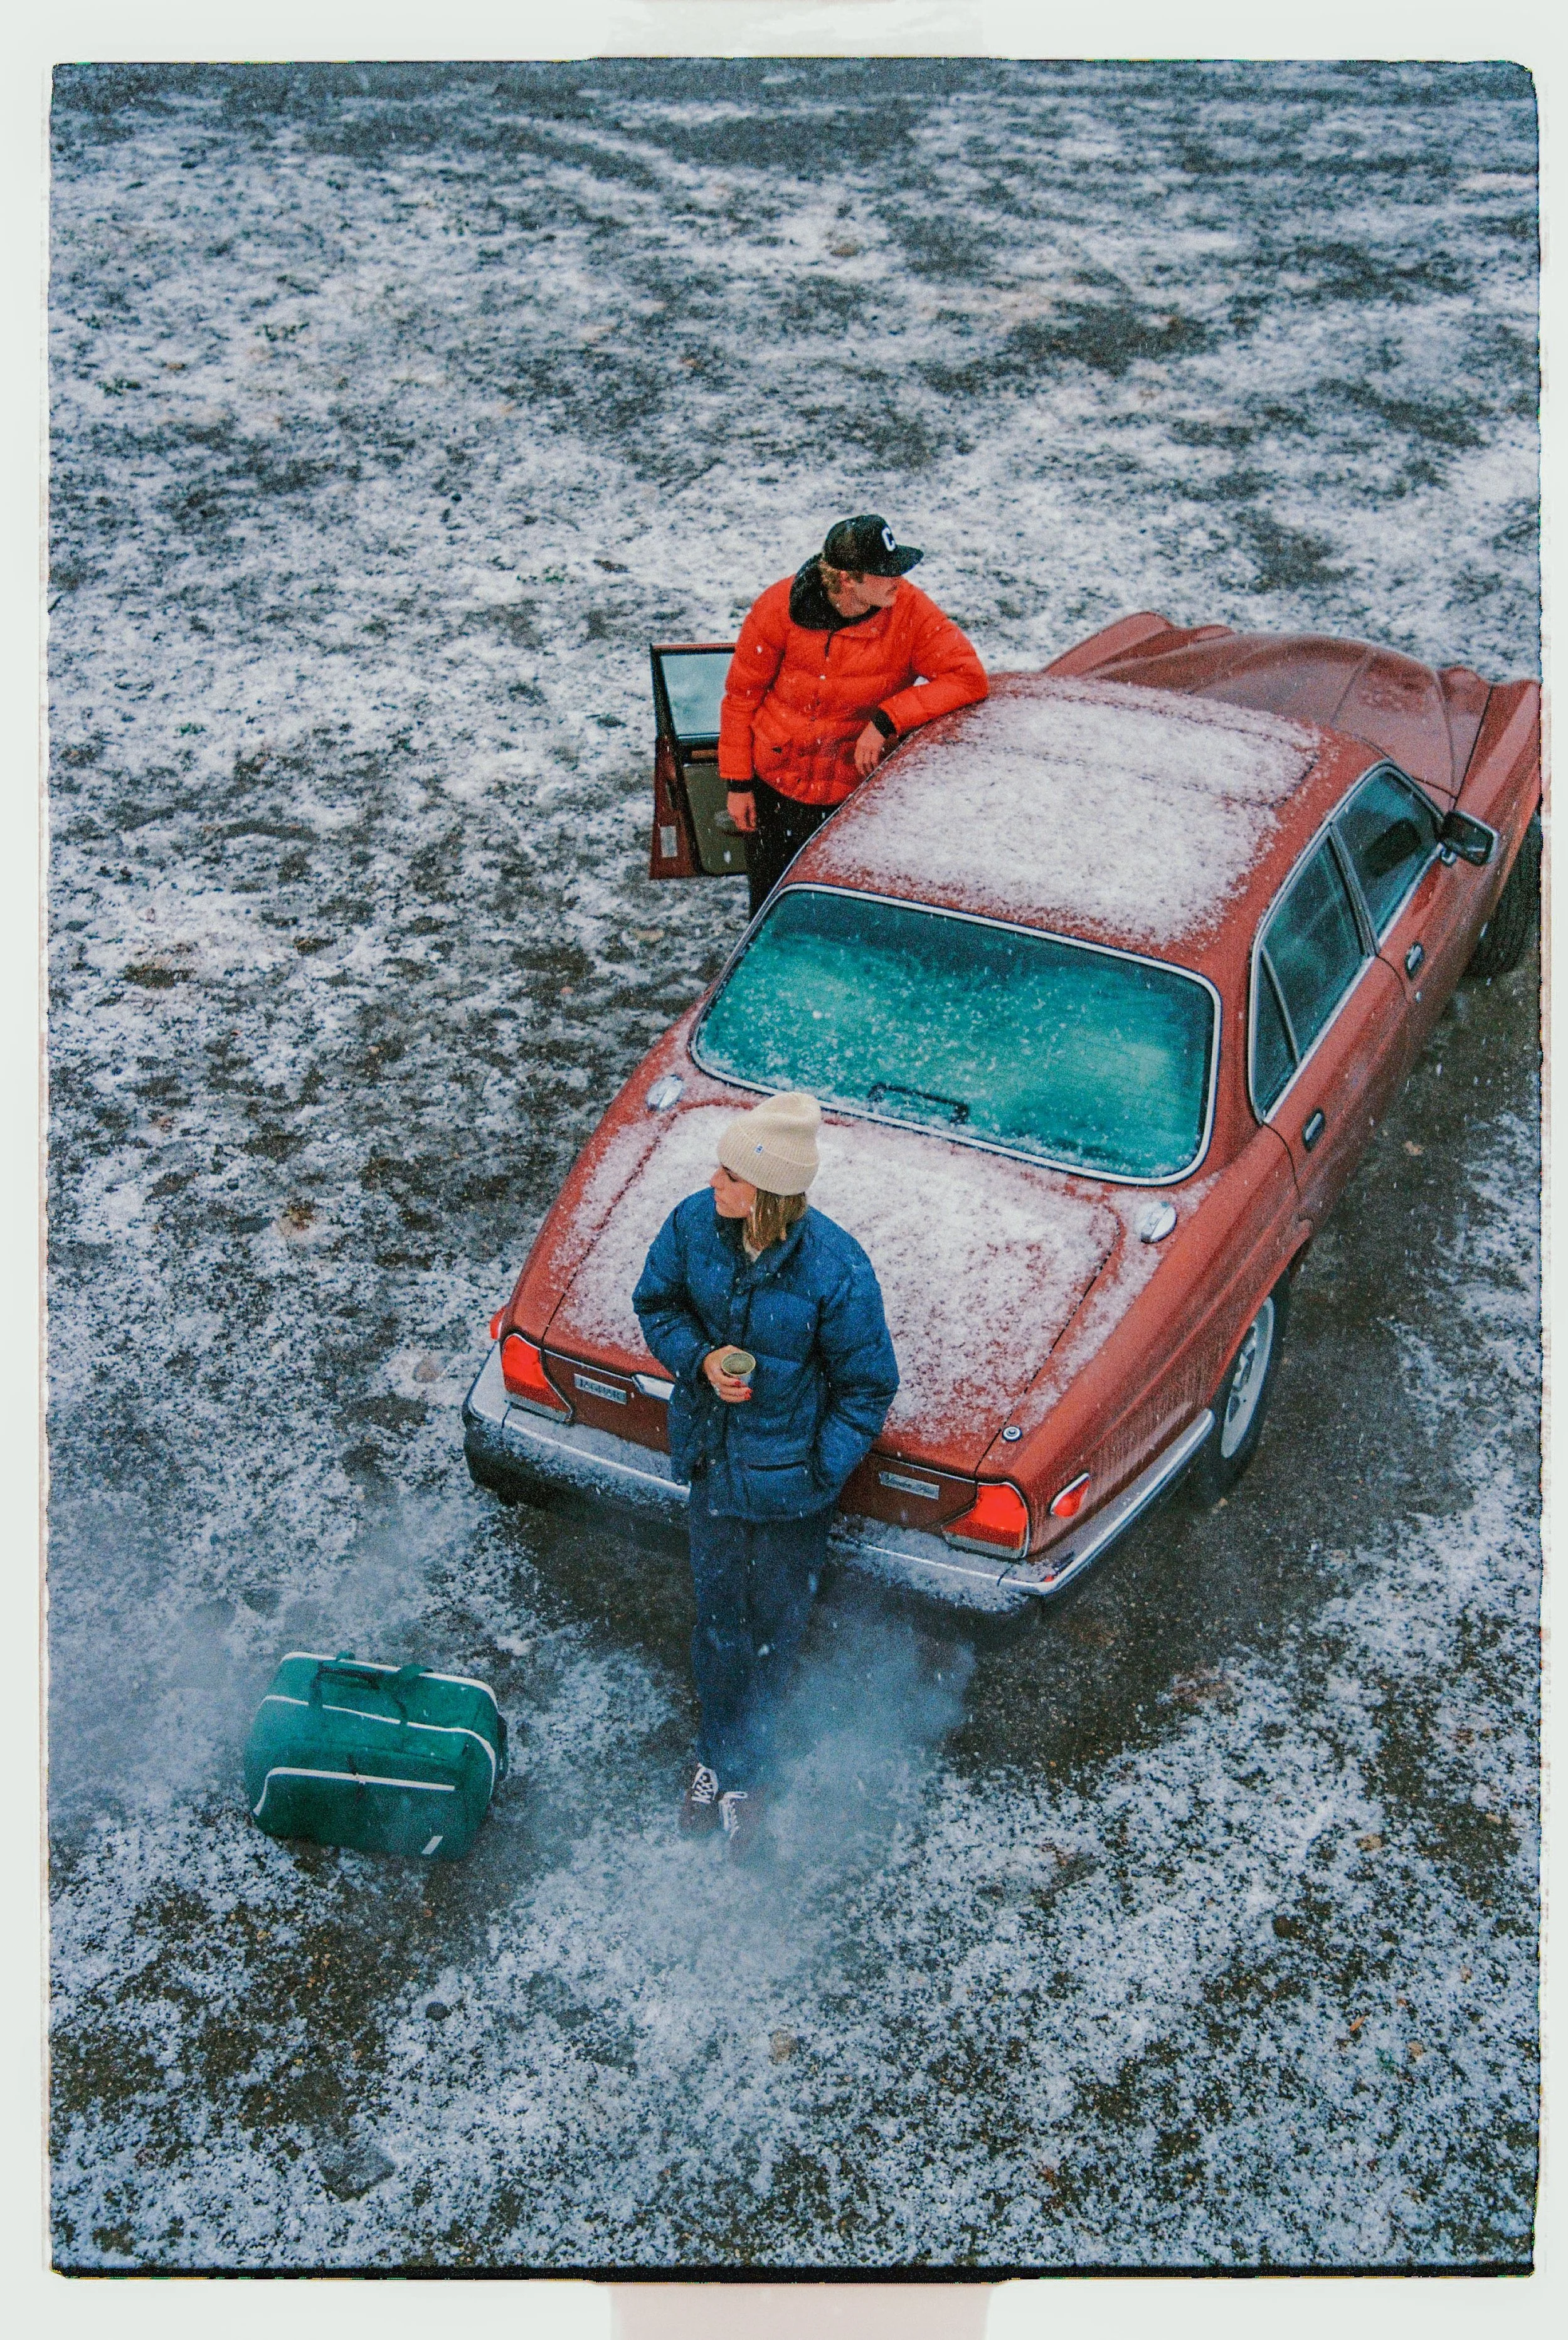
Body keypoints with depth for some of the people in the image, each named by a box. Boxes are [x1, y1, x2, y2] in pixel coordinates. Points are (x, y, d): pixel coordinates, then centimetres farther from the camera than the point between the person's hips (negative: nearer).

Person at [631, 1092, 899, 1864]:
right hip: (713, 1454, 3)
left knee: (775, 1625, 17)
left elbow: (867, 1387, -14)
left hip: (790, 1476, -3)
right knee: (719, 1615, 21)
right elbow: (657, 1305, 3)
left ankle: (737, 1769, 42)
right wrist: (700, 1360, -16)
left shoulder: (836, 1272, -28)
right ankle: (721, 1759, 45)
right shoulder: (694, 1224, -17)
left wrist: (818, 1474, -16)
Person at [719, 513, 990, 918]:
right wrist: (737, 782, -3)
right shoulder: (778, 608, -16)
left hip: (855, 793, -1)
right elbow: (741, 696, -5)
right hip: (774, 785, 1)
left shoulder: (909, 609, -18)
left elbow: (970, 677, -21)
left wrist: (886, 720, -27)